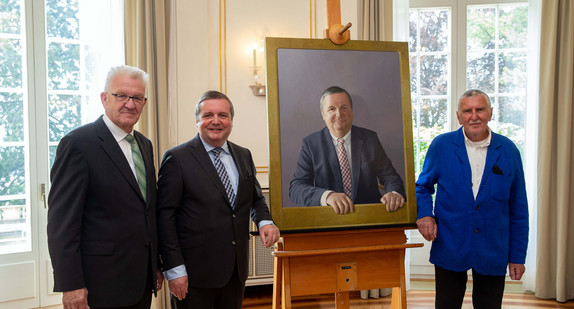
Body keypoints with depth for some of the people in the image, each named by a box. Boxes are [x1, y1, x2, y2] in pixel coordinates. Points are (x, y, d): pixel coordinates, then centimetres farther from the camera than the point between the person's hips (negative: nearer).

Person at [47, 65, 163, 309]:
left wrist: (156, 265, 14)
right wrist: (70, 285, -16)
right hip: (102, 283, -6)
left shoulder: (144, 145, 10)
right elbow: (62, 220, -14)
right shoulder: (77, 143, -12)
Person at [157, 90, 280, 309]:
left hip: (237, 270, 5)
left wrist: (264, 221, -3)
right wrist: (174, 270, -13)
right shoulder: (177, 158, -8)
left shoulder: (244, 156, 9)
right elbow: (165, 217, -10)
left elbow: (255, 198, 19)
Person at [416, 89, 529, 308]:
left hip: (493, 254, 1)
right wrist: (424, 213, -12)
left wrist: (518, 255, 4)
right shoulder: (441, 145, -3)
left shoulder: (508, 150, 1)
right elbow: (423, 186, 9)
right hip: (449, 249, -1)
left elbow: (518, 209, 4)